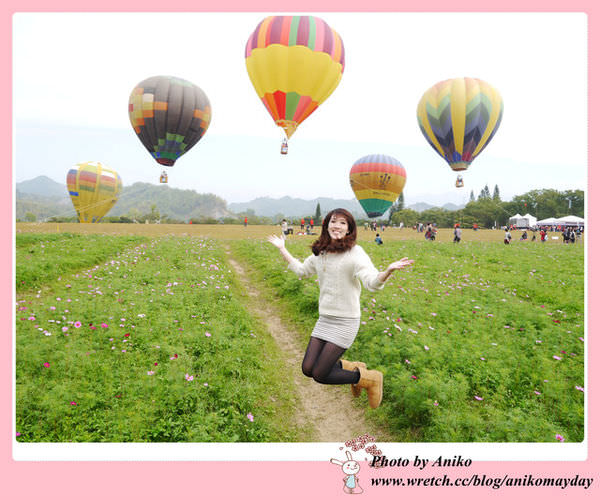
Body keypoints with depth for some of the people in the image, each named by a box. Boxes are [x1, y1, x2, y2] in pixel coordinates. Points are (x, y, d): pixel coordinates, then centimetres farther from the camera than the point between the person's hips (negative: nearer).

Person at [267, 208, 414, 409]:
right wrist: (282, 249, 27)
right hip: (324, 319, 7)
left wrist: (389, 270, -46)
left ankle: (370, 379, 13)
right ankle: (351, 367, 25)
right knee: (308, 369, 2)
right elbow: (301, 270, 24)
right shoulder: (320, 252, 6)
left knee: (320, 375, -9)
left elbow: (373, 282, -26)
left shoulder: (355, 253, -14)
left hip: (345, 321, -7)